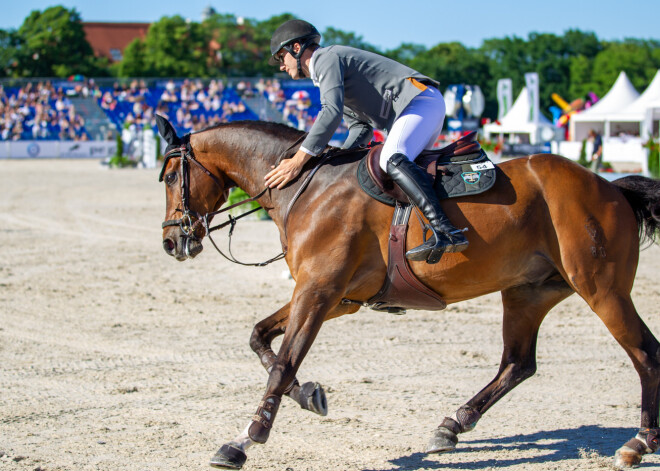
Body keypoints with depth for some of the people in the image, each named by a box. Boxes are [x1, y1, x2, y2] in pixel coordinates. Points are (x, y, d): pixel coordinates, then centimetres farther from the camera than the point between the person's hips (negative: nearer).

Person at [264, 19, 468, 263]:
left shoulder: (326, 58, -4)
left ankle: (445, 232, -47)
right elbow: (361, 128, 25)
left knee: (392, 160, -31)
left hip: (420, 99, -11)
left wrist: (298, 160, -21)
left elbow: (332, 112, -20)